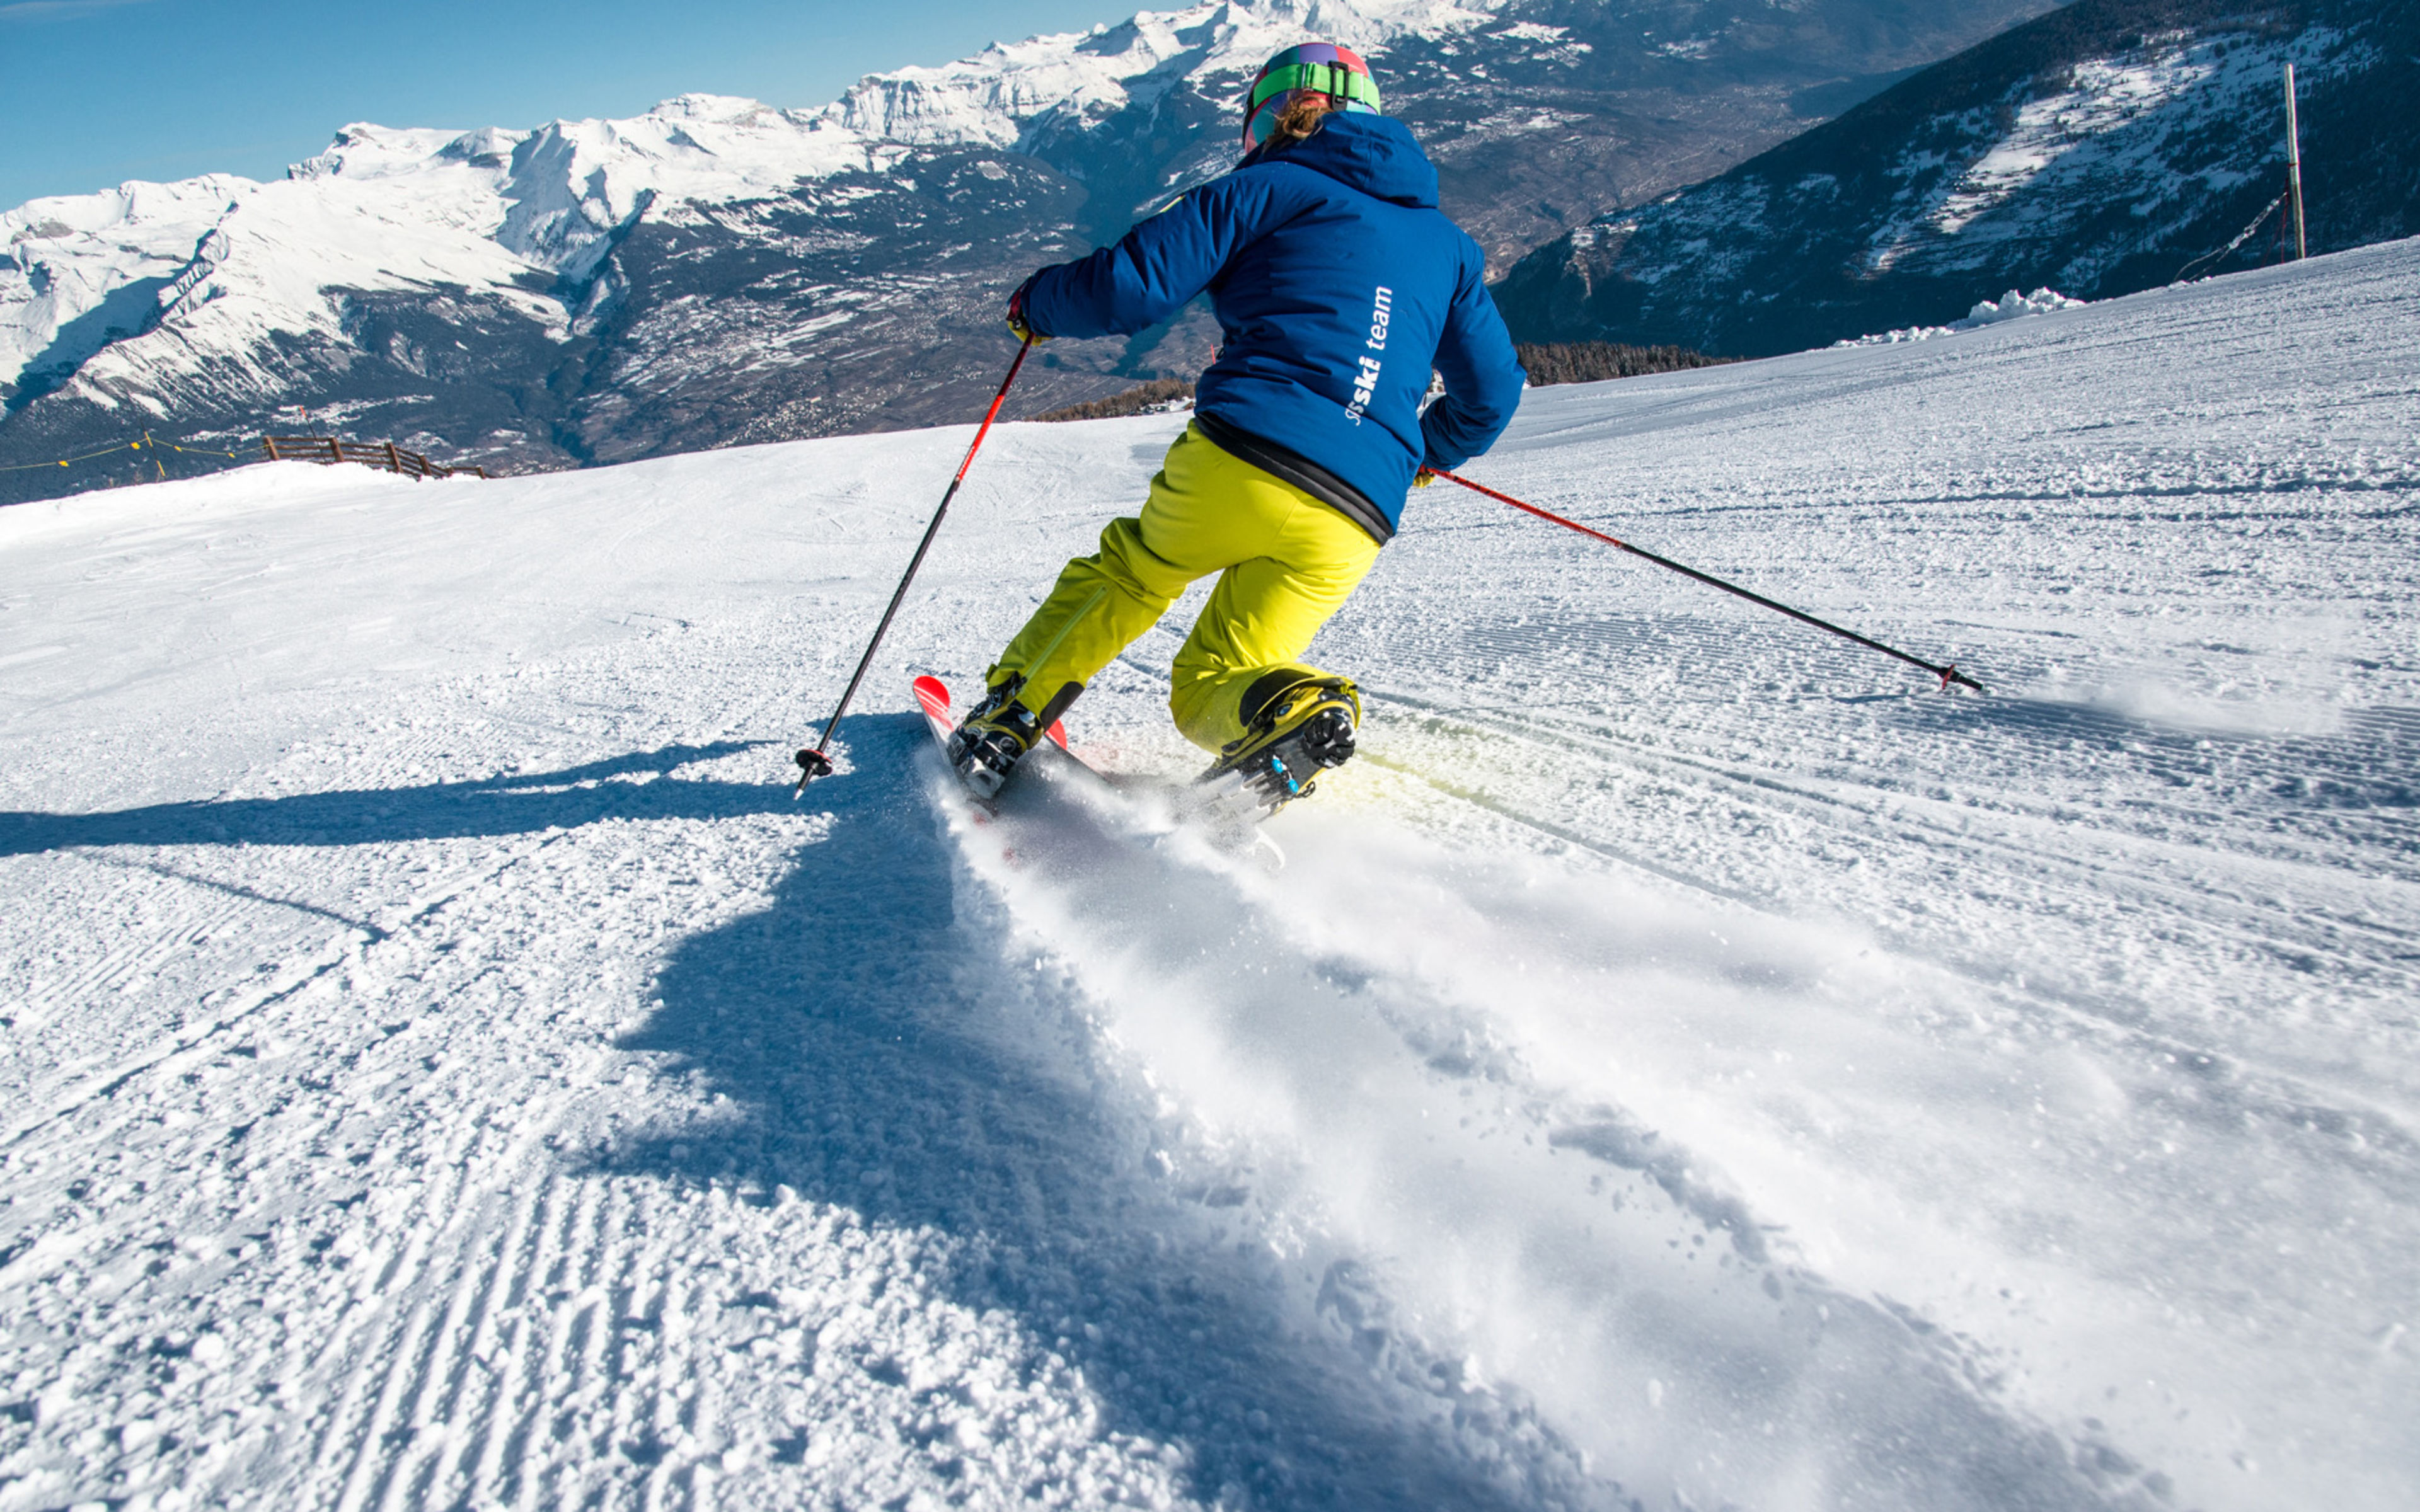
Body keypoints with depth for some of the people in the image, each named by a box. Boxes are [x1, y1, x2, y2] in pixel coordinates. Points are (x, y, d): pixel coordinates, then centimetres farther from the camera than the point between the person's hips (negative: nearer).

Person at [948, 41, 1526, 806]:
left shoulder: (1266, 189, 10)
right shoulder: (1447, 244, 25)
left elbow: (1130, 288, 2)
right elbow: (1493, 390, 26)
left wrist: (1037, 303, 21)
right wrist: (1431, 451, 46)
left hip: (1236, 461, -3)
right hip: (1354, 523, 3)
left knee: (1125, 576, 26)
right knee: (1209, 680, 12)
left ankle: (1006, 721, 21)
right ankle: (1297, 708, -22)